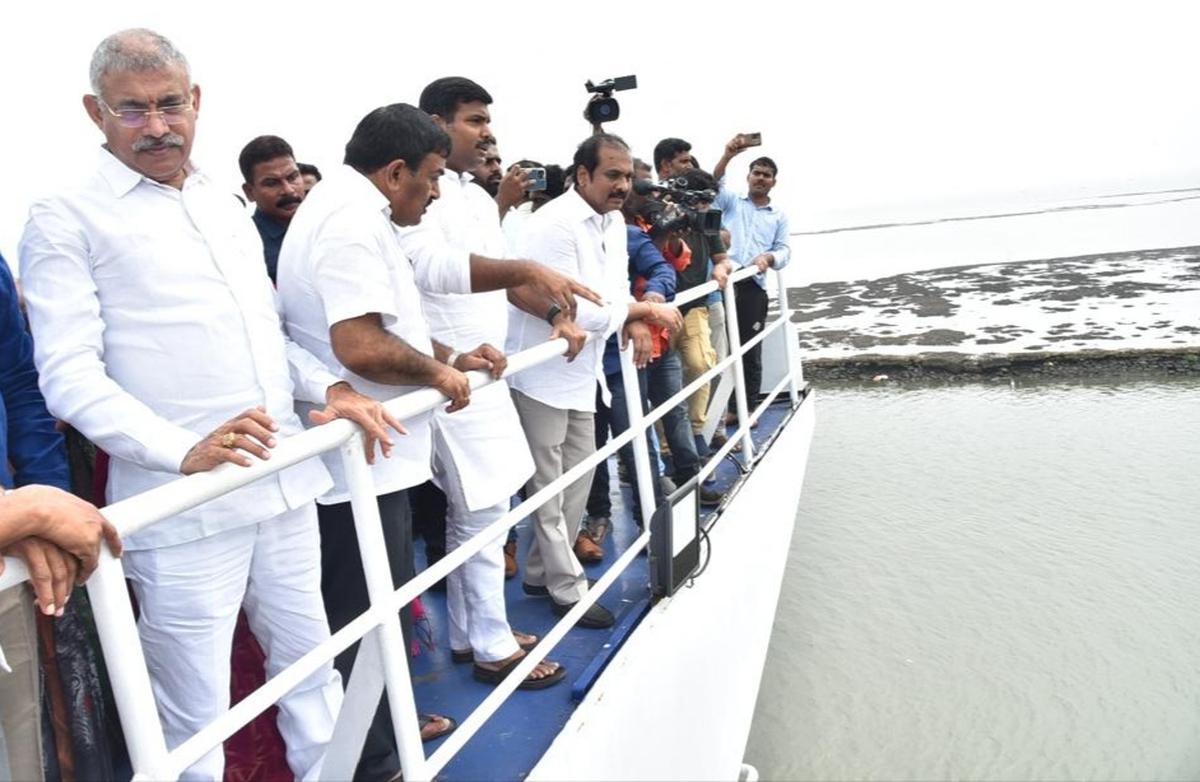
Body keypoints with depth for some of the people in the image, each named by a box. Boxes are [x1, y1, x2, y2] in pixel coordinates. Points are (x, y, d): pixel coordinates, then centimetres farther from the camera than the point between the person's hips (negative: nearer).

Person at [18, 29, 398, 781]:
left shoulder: (227, 208, 16)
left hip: (287, 485, 6)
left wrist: (331, 387, 3)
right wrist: (185, 450, -24)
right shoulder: (67, 219, -2)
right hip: (183, 508, -6)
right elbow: (70, 375, -10)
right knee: (195, 712, 6)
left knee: (312, 661, 18)